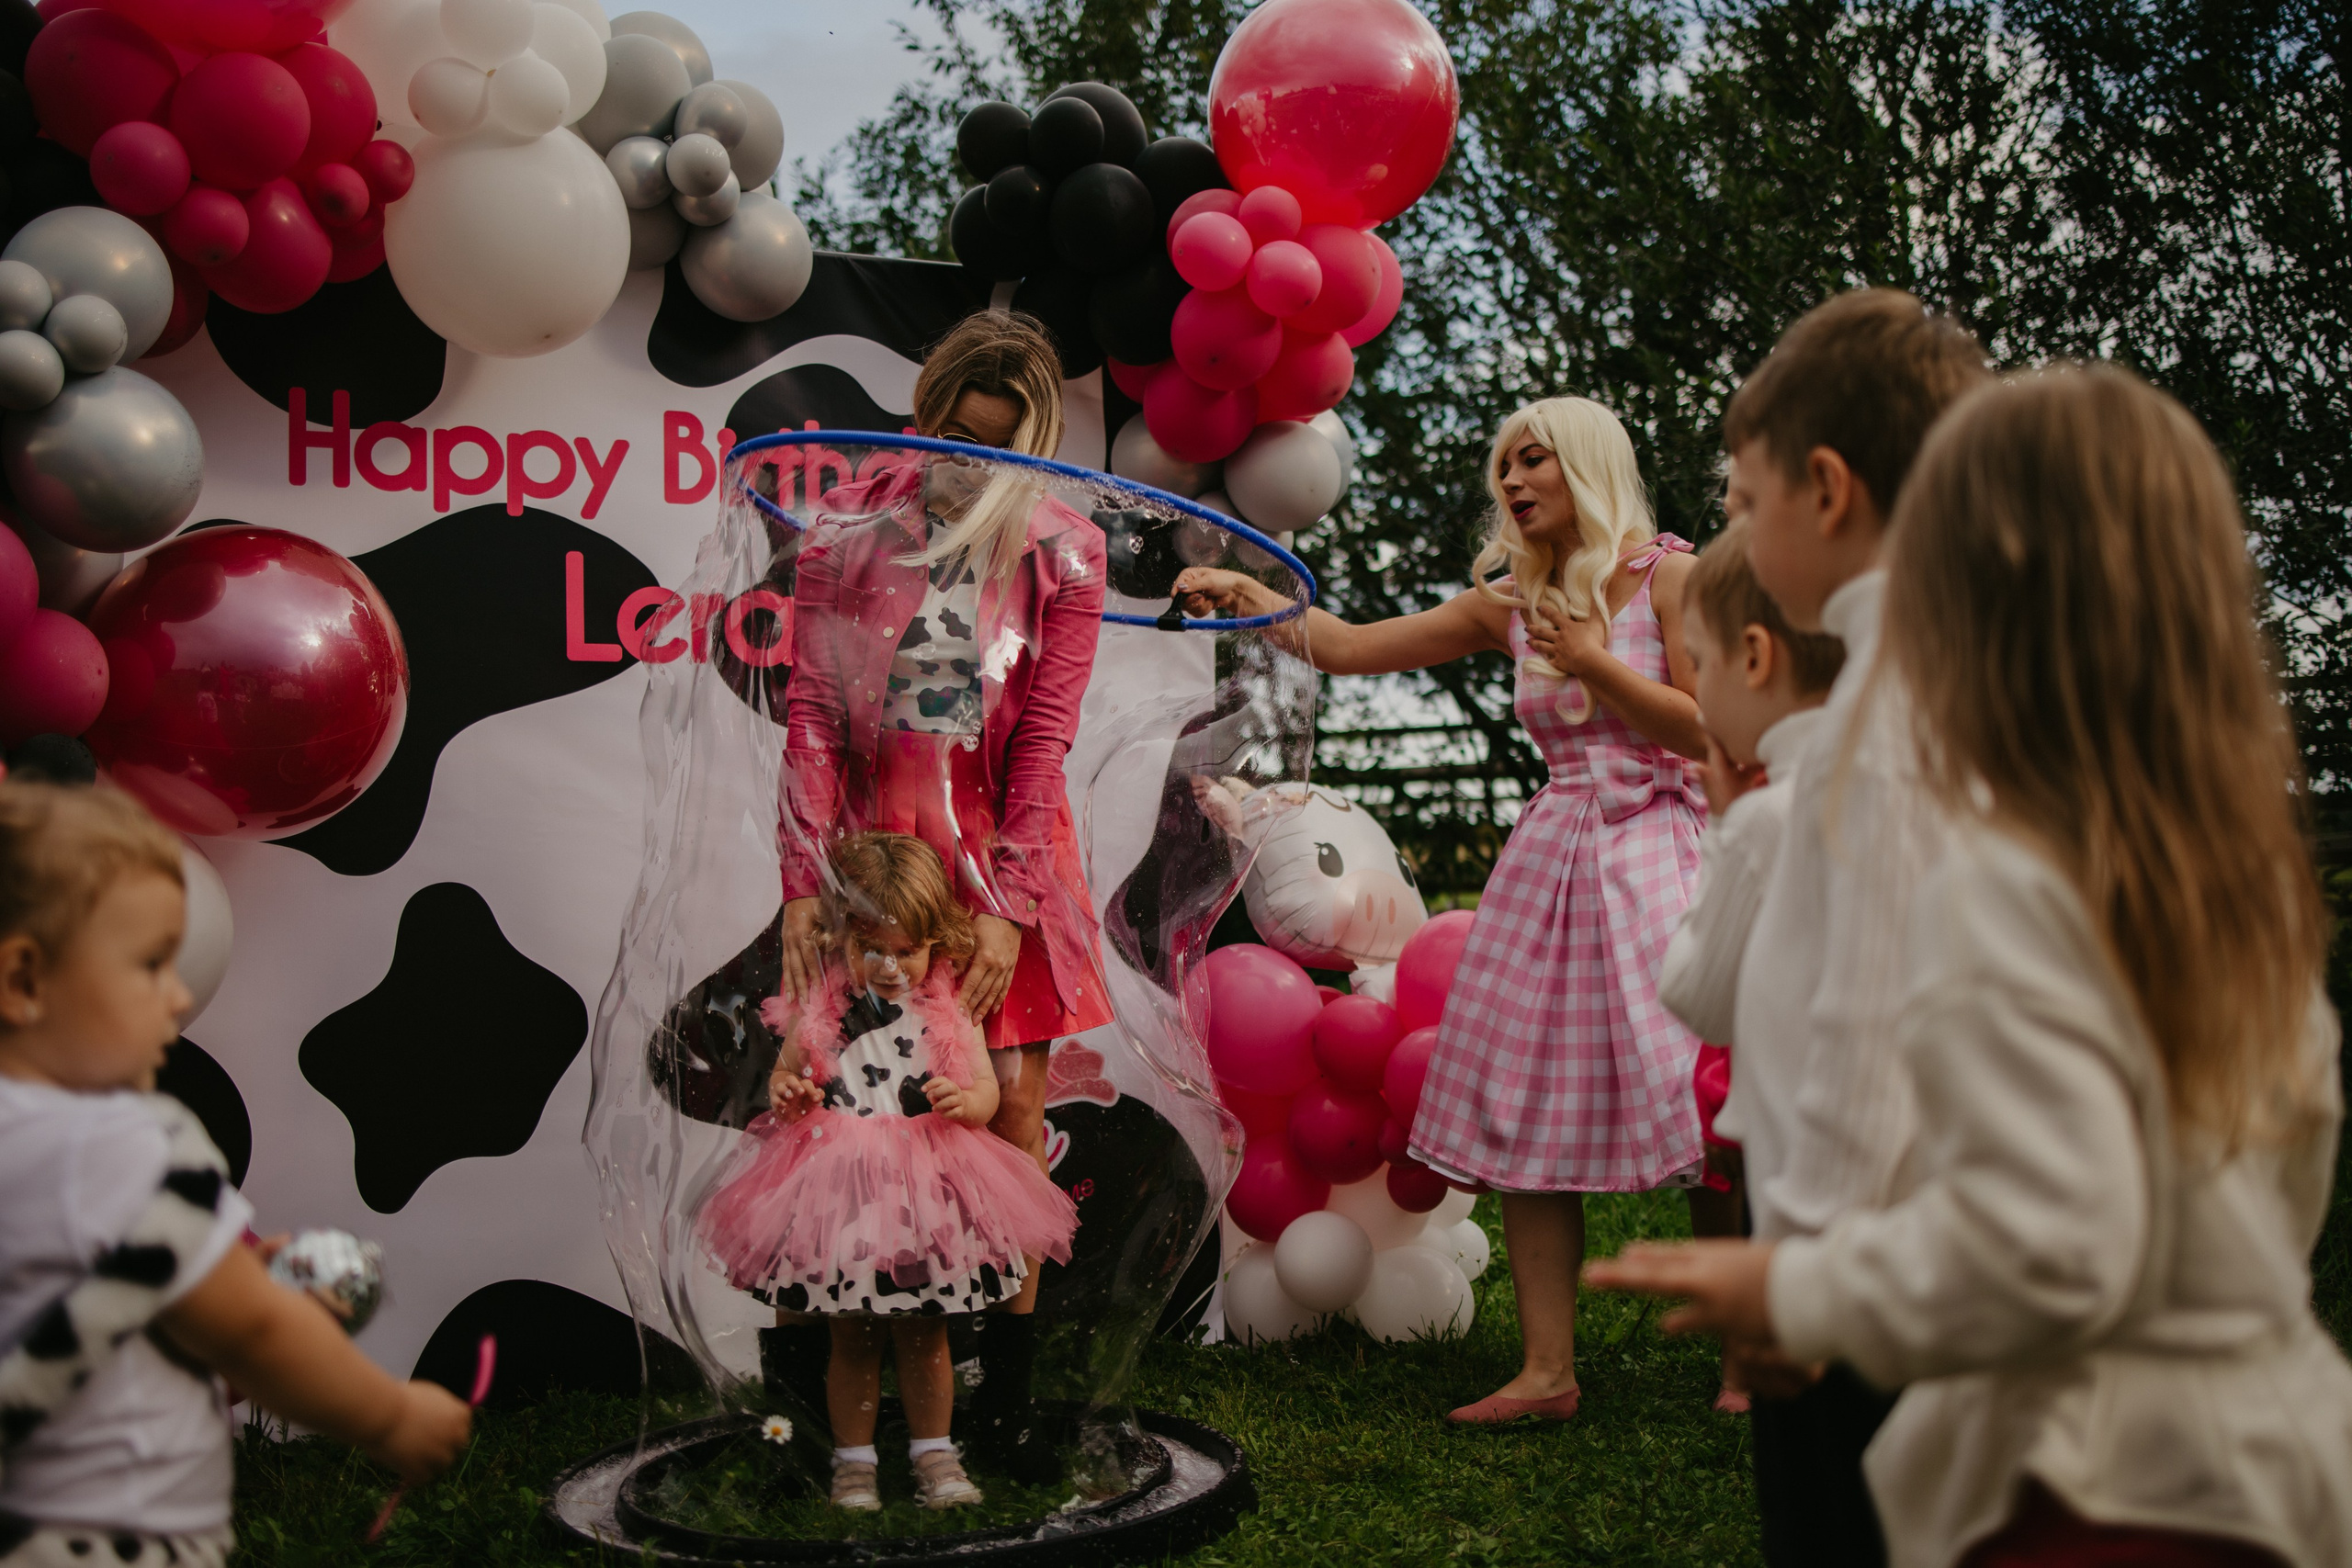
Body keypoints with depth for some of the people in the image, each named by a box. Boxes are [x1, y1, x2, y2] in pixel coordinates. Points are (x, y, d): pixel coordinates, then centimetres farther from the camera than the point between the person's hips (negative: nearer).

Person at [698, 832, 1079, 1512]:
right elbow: (783, 1078, 10)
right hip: (837, 1191, 0)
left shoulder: (948, 1014, -2)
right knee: (851, 1339, 9)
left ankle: (933, 1451, 28)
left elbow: (987, 1090, 0)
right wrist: (786, 1097, -12)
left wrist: (962, 1101, -22)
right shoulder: (817, 1011, -1)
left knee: (924, 1335, 12)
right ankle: (853, 1457, 25)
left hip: (925, 1194, 0)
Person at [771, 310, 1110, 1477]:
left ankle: (1006, 1391, 9)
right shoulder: (849, 528, -1)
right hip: (875, 839, 0)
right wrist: (804, 883, -9)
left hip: (1002, 848, 0)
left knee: (1011, 1098, -2)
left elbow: (1045, 738, -5)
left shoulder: (1065, 551, -1)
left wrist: (1009, 909, -10)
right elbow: (812, 714, -3)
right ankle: (808, 1319, 20)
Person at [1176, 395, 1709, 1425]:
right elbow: (1350, 647, 11)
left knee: (1702, 1110, -7)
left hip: (1652, 856, -5)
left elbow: (1710, 733, -6)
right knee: (1525, 1116, 0)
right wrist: (1248, 595, 0)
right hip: (1551, 860, 5)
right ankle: (1547, 1370, 7)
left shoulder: (1670, 575, 0)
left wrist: (1590, 660, -12)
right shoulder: (1512, 603, 12)